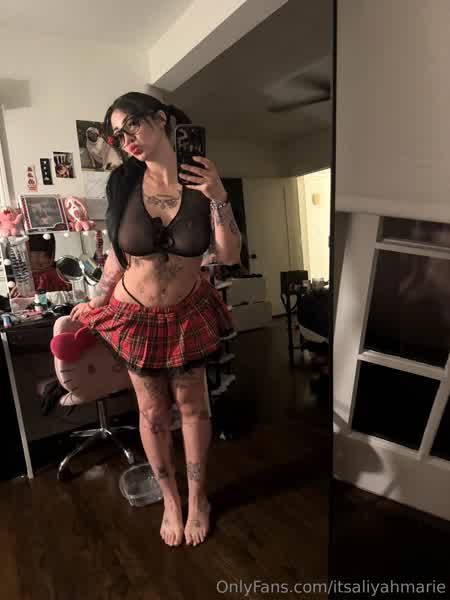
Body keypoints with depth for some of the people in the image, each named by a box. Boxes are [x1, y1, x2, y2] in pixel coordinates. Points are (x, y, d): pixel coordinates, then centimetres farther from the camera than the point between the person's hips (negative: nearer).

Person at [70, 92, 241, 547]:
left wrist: (219, 198, -24)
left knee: (191, 405, 14)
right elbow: (117, 255, 1)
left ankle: (197, 496, 40)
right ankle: (170, 499, 39)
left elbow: (229, 256, -13)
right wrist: (95, 302, 7)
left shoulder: (202, 179, -10)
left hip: (188, 313, 0)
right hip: (135, 314, 1)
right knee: (152, 411, 14)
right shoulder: (123, 181, -8)